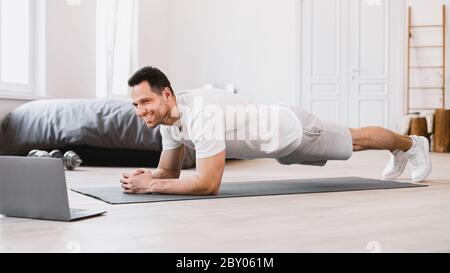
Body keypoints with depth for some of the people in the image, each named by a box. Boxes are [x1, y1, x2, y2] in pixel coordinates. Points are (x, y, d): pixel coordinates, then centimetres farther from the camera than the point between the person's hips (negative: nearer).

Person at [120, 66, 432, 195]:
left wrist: (150, 186, -42)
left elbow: (208, 183, -45)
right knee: (350, 144, 31)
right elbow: (170, 171, -3)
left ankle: (413, 144, 48)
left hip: (293, 129, -8)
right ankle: (399, 153, 59)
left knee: (357, 139, 18)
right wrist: (144, 176, -24)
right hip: (279, 136, 8)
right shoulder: (167, 120, -14)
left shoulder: (202, 114, -42)